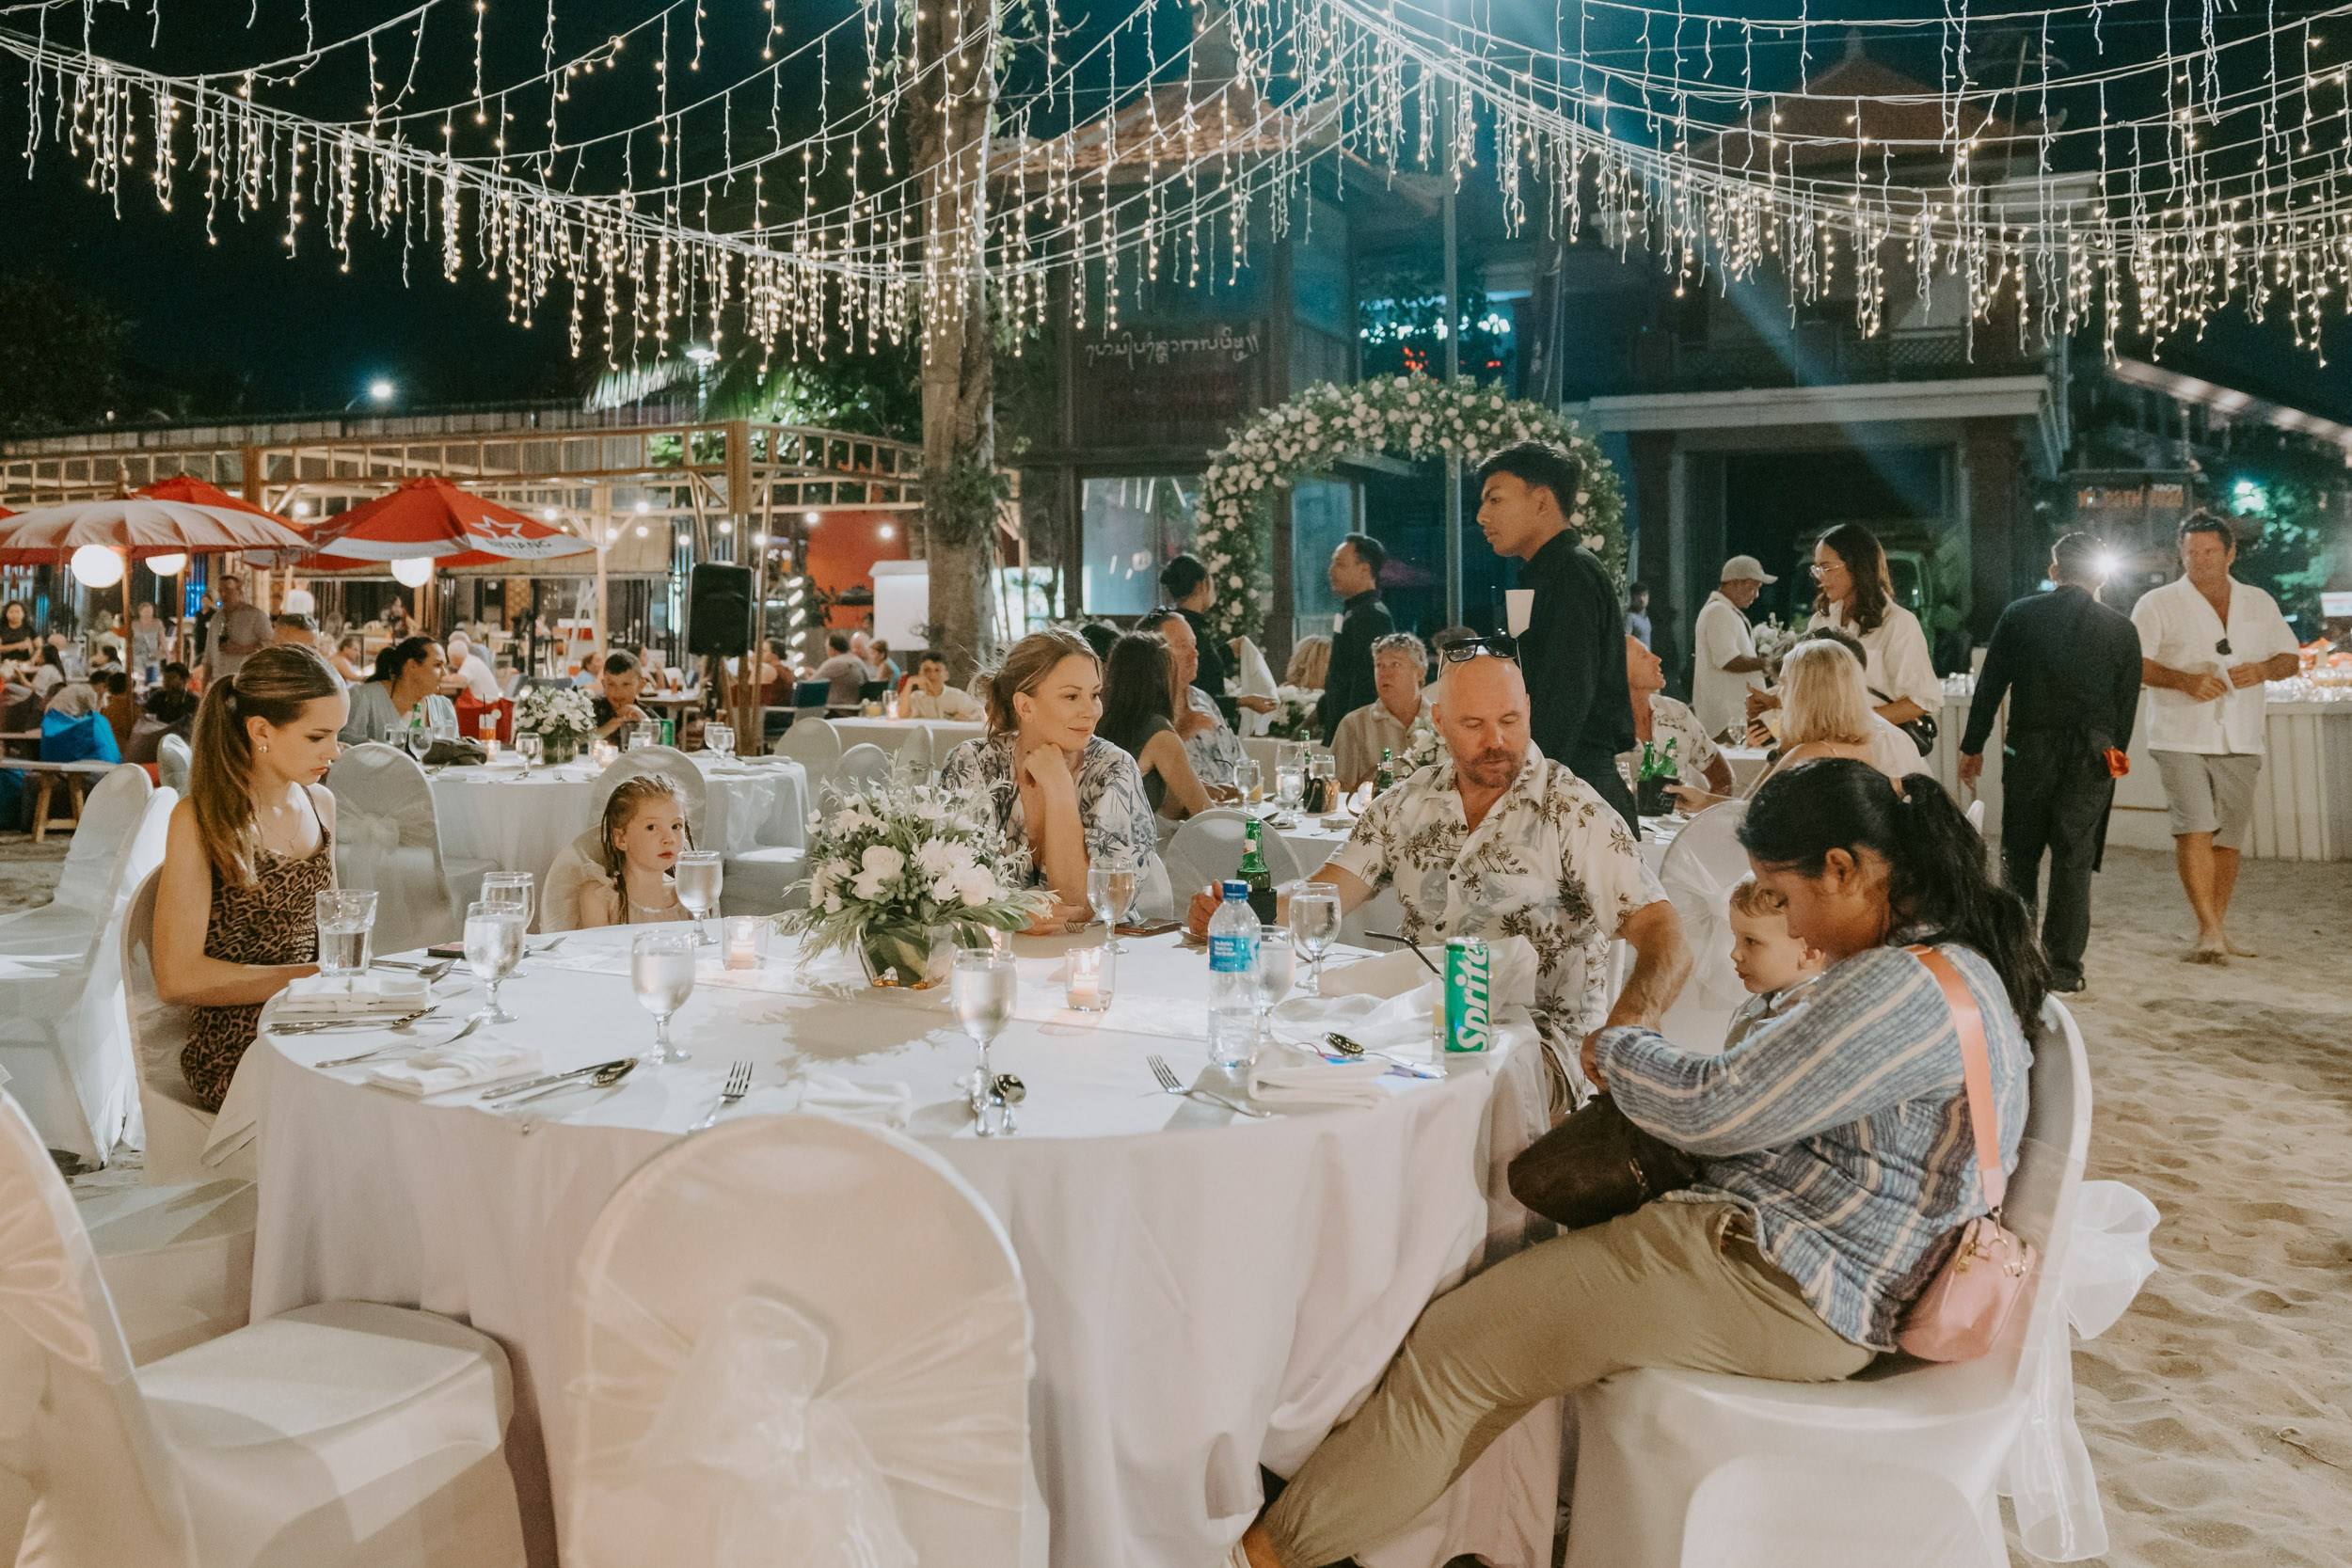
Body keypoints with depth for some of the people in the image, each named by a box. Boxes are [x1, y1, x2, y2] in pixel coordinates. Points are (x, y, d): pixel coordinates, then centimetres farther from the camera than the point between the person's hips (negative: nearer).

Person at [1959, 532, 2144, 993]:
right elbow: (2127, 702, 6)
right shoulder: (2121, 628, 3)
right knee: (2074, 860, 4)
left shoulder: (2019, 615, 0)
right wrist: (2115, 754, 17)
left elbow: (1990, 686, 0)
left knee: (2019, 855, 10)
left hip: (2028, 750, -1)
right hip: (2092, 757, 1)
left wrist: (1973, 746, 7)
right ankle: (2063, 968, 6)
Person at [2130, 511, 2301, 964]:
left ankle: (2218, 930, 17)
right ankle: (2209, 932, -13)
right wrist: (2185, 680, -21)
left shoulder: (2260, 603, 15)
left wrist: (2263, 669, -7)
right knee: (2194, 829, -15)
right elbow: (2133, 663, -6)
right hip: (2181, 737, -4)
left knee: (2229, 837, 7)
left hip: (2241, 740, 4)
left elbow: (2290, 659, 16)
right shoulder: (2158, 604, 2)